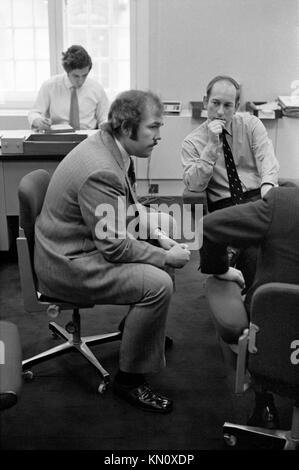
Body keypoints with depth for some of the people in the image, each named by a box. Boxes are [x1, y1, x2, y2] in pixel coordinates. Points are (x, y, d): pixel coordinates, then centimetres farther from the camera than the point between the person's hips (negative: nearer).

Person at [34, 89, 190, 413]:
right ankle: (129, 379, -6)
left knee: (162, 256, 13)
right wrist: (166, 258, -14)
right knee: (158, 283, -22)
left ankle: (139, 327, 32)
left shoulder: (108, 145, 3)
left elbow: (130, 209, 14)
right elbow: (116, 247, -25)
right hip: (68, 266, -10)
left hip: (80, 247, 10)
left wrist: (161, 239, 1)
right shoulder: (101, 172, -29)